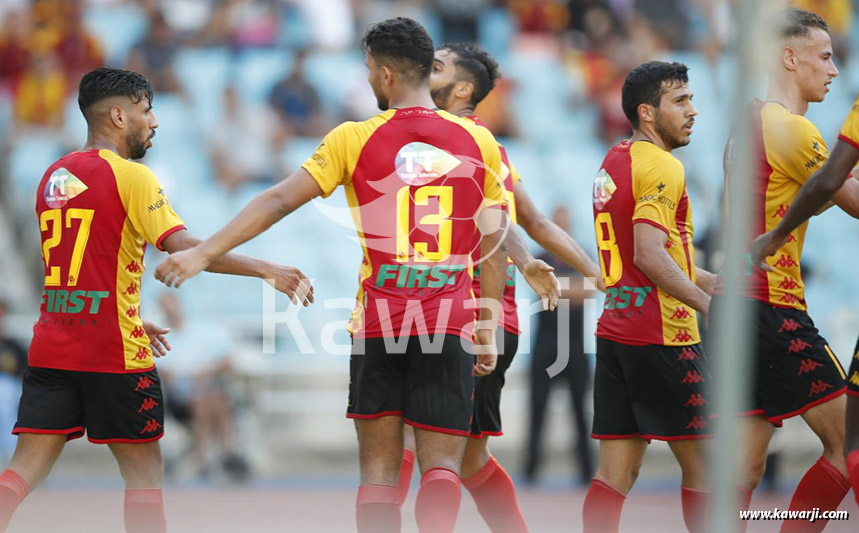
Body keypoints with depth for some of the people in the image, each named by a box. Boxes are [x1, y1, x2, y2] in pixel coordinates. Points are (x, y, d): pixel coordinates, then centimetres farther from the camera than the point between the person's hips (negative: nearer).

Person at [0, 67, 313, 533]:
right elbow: (182, 248, -18)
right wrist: (266, 270, -17)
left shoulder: (54, 176, 14)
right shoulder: (129, 176, -8)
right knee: (144, 470, 4)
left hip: (51, 349, 6)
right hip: (114, 354, -6)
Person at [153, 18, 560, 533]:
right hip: (450, 325, 0)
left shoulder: (354, 139, -1)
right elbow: (494, 244, 7)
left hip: (379, 323, 0)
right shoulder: (478, 141, 4)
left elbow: (278, 201, -5)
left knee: (379, 470, 7)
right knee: (441, 465, 1)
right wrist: (489, 327, 16)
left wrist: (204, 253, -2)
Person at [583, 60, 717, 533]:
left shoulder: (613, 162, 17)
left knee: (615, 472, 4)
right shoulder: (661, 167, -11)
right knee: (702, 462, 0)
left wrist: (708, 281, 24)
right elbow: (649, 255, -22)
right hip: (662, 335, -8)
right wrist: (707, 304, -22)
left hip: (616, 330, 8)